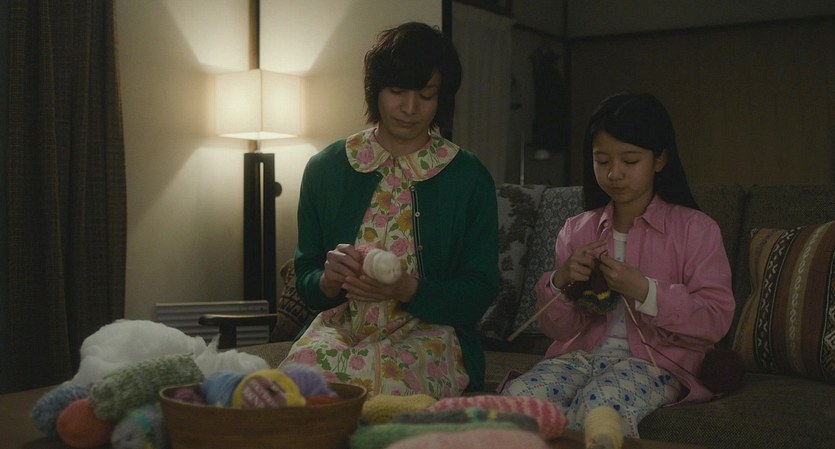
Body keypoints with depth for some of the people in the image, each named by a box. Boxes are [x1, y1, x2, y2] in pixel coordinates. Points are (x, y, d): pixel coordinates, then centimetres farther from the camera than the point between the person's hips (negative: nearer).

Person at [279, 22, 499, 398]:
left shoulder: (469, 178, 4)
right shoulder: (325, 169, 9)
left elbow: (479, 292, 0)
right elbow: (305, 281, 12)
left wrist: (407, 289, -19)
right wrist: (328, 280, -13)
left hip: (429, 332, -1)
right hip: (339, 325, 2)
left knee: (383, 380, -36)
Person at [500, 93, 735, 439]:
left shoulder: (694, 228, 3)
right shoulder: (576, 231, 15)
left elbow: (716, 319, -7)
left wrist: (643, 290, -17)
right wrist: (560, 283, -6)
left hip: (655, 359, -3)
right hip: (581, 354, 4)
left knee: (599, 404, -37)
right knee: (518, 395, -28)